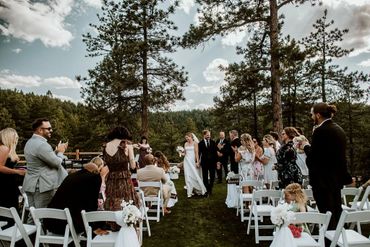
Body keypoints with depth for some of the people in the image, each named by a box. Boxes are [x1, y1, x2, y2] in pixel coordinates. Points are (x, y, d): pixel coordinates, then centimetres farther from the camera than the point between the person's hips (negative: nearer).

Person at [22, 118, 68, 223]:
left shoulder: (30, 142, 13)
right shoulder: (41, 144, -21)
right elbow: (57, 163, -17)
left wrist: (57, 151, 9)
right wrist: (60, 152, -1)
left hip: (31, 184, 10)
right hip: (42, 185, -10)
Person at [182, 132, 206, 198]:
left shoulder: (195, 143, -4)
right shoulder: (185, 144, 11)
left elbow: (196, 153, -10)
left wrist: (197, 162, -16)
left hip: (193, 160, -4)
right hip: (187, 161, 4)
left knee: (196, 175, -1)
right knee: (188, 176, 1)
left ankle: (199, 190, 17)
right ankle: (190, 192, 7)